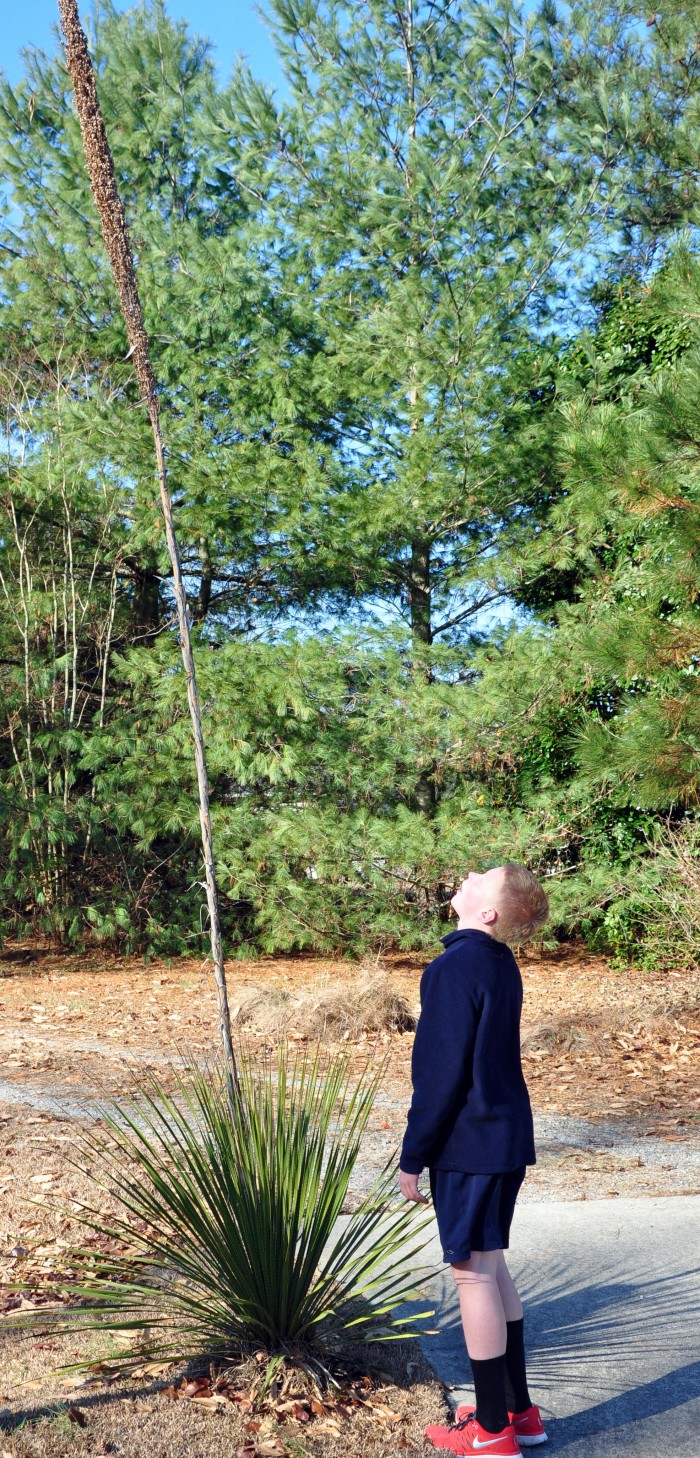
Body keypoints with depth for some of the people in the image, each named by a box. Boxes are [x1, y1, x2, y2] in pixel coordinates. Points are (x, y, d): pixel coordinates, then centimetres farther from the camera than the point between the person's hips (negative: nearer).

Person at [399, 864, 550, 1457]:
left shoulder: (455, 968, -20)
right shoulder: (501, 965, 7)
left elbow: (441, 1074, -19)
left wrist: (413, 1158, -10)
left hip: (467, 1146, -9)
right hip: (508, 1139, 9)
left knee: (473, 1273, 1)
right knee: (491, 1265, 18)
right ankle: (518, 1409, 27)